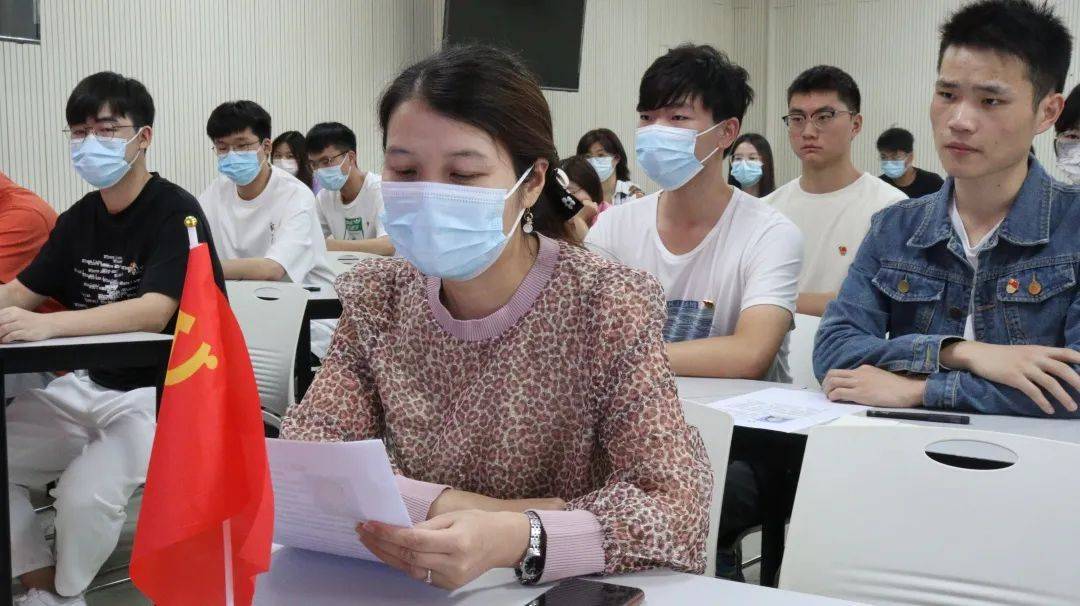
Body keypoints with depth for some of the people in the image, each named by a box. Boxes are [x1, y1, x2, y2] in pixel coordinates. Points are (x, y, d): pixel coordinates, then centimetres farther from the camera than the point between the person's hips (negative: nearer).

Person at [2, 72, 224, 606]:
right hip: (89, 386, 8)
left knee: (86, 494, -27)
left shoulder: (175, 212, -13)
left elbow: (156, 311, -25)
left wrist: (49, 326, -38)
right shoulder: (79, 219, 10)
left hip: (161, 392, -7)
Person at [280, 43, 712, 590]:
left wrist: (513, 539, -36)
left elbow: (676, 502, -19)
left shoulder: (607, 308, -12)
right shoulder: (375, 298, -2)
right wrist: (452, 507, -22)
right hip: (408, 587, 3)